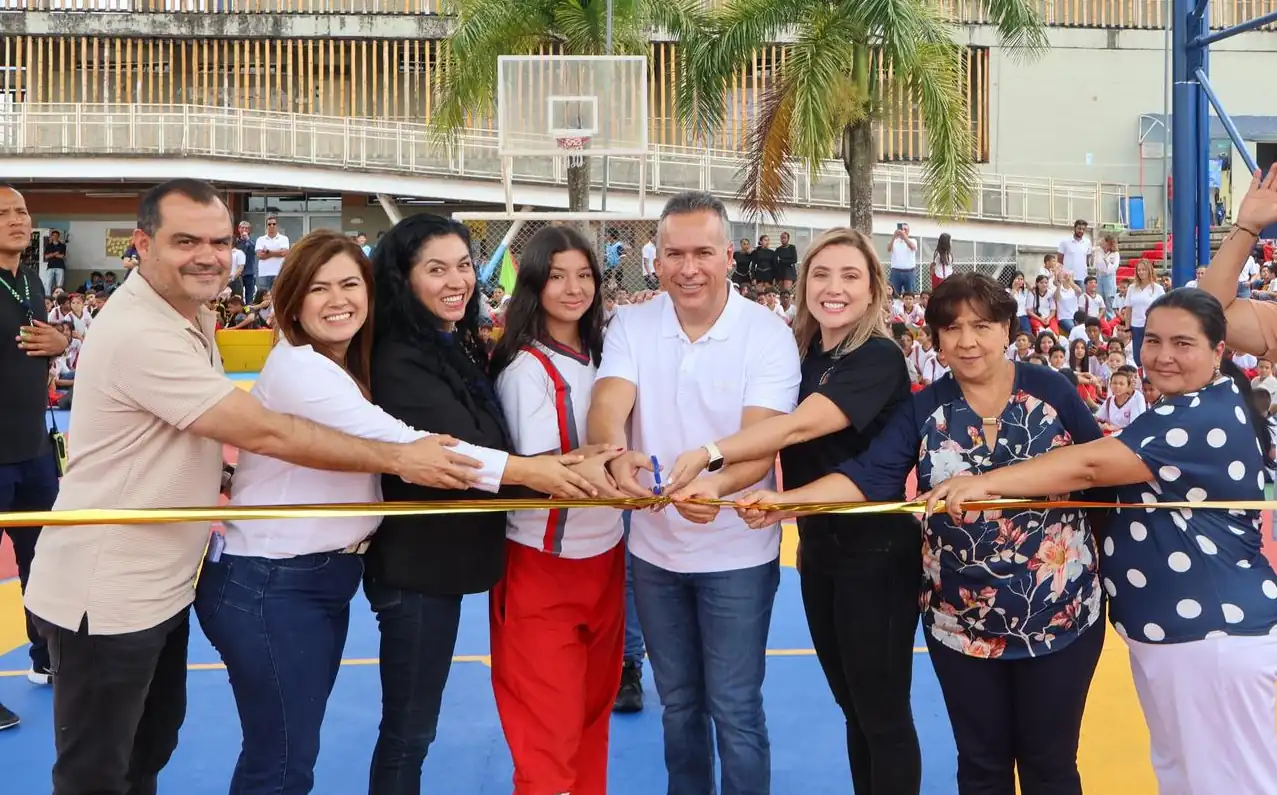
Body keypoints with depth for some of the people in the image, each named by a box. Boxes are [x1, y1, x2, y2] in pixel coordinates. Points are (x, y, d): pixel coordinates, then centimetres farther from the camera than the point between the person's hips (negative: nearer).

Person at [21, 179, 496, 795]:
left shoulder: (191, 315, 6)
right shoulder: (139, 334, -26)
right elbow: (265, 432, -28)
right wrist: (399, 459, -24)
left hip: (160, 584, 10)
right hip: (103, 598, -9)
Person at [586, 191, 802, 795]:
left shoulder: (768, 334, -12)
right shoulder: (630, 325, -4)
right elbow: (607, 405, -20)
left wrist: (717, 484, -45)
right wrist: (617, 453, -44)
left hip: (736, 553, -3)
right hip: (654, 549, 3)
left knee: (735, 710, 5)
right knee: (677, 703, 20)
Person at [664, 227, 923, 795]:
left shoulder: (879, 357, -16)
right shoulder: (802, 356, 7)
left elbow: (802, 426, -30)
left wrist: (710, 454, -40)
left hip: (876, 552, -7)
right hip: (818, 548, 7)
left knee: (883, 712, 4)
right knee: (853, 708, 18)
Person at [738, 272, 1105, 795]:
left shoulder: (1053, 391, -4)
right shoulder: (924, 409, -2)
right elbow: (868, 476, -15)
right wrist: (784, 502, -30)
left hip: (1060, 614, -1)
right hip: (961, 621, 1)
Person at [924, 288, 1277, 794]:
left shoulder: (1209, 418, -20)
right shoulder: (1180, 413, 15)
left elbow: (1092, 465, -31)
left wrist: (986, 481, -38)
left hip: (1217, 632, -11)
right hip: (1164, 628, 11)